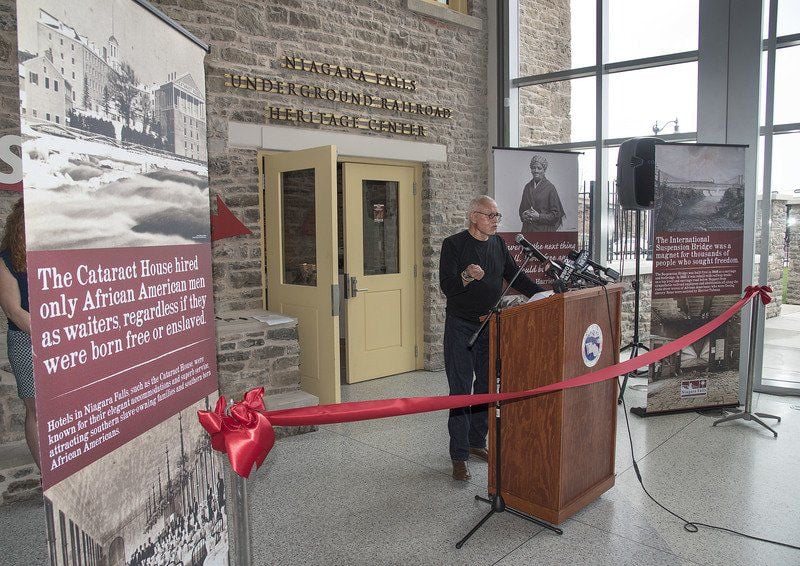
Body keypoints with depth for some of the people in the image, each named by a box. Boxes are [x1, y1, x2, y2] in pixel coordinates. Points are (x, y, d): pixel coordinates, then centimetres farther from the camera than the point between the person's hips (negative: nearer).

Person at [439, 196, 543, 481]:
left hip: (490, 326, 6)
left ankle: (477, 441, 28)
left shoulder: (498, 244, 9)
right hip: (461, 327, -6)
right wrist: (466, 277, -37)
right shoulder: (453, 244, -9)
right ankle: (459, 456, 3)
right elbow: (446, 286, -17)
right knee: (461, 390, -4)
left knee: (486, 387, 13)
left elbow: (516, 277, 12)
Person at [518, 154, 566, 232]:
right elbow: (522, 208, 18)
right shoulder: (528, 187, 12)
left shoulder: (550, 188, -3)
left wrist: (539, 217, -15)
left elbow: (556, 214, -4)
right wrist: (523, 215, -4)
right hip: (528, 230, 4)